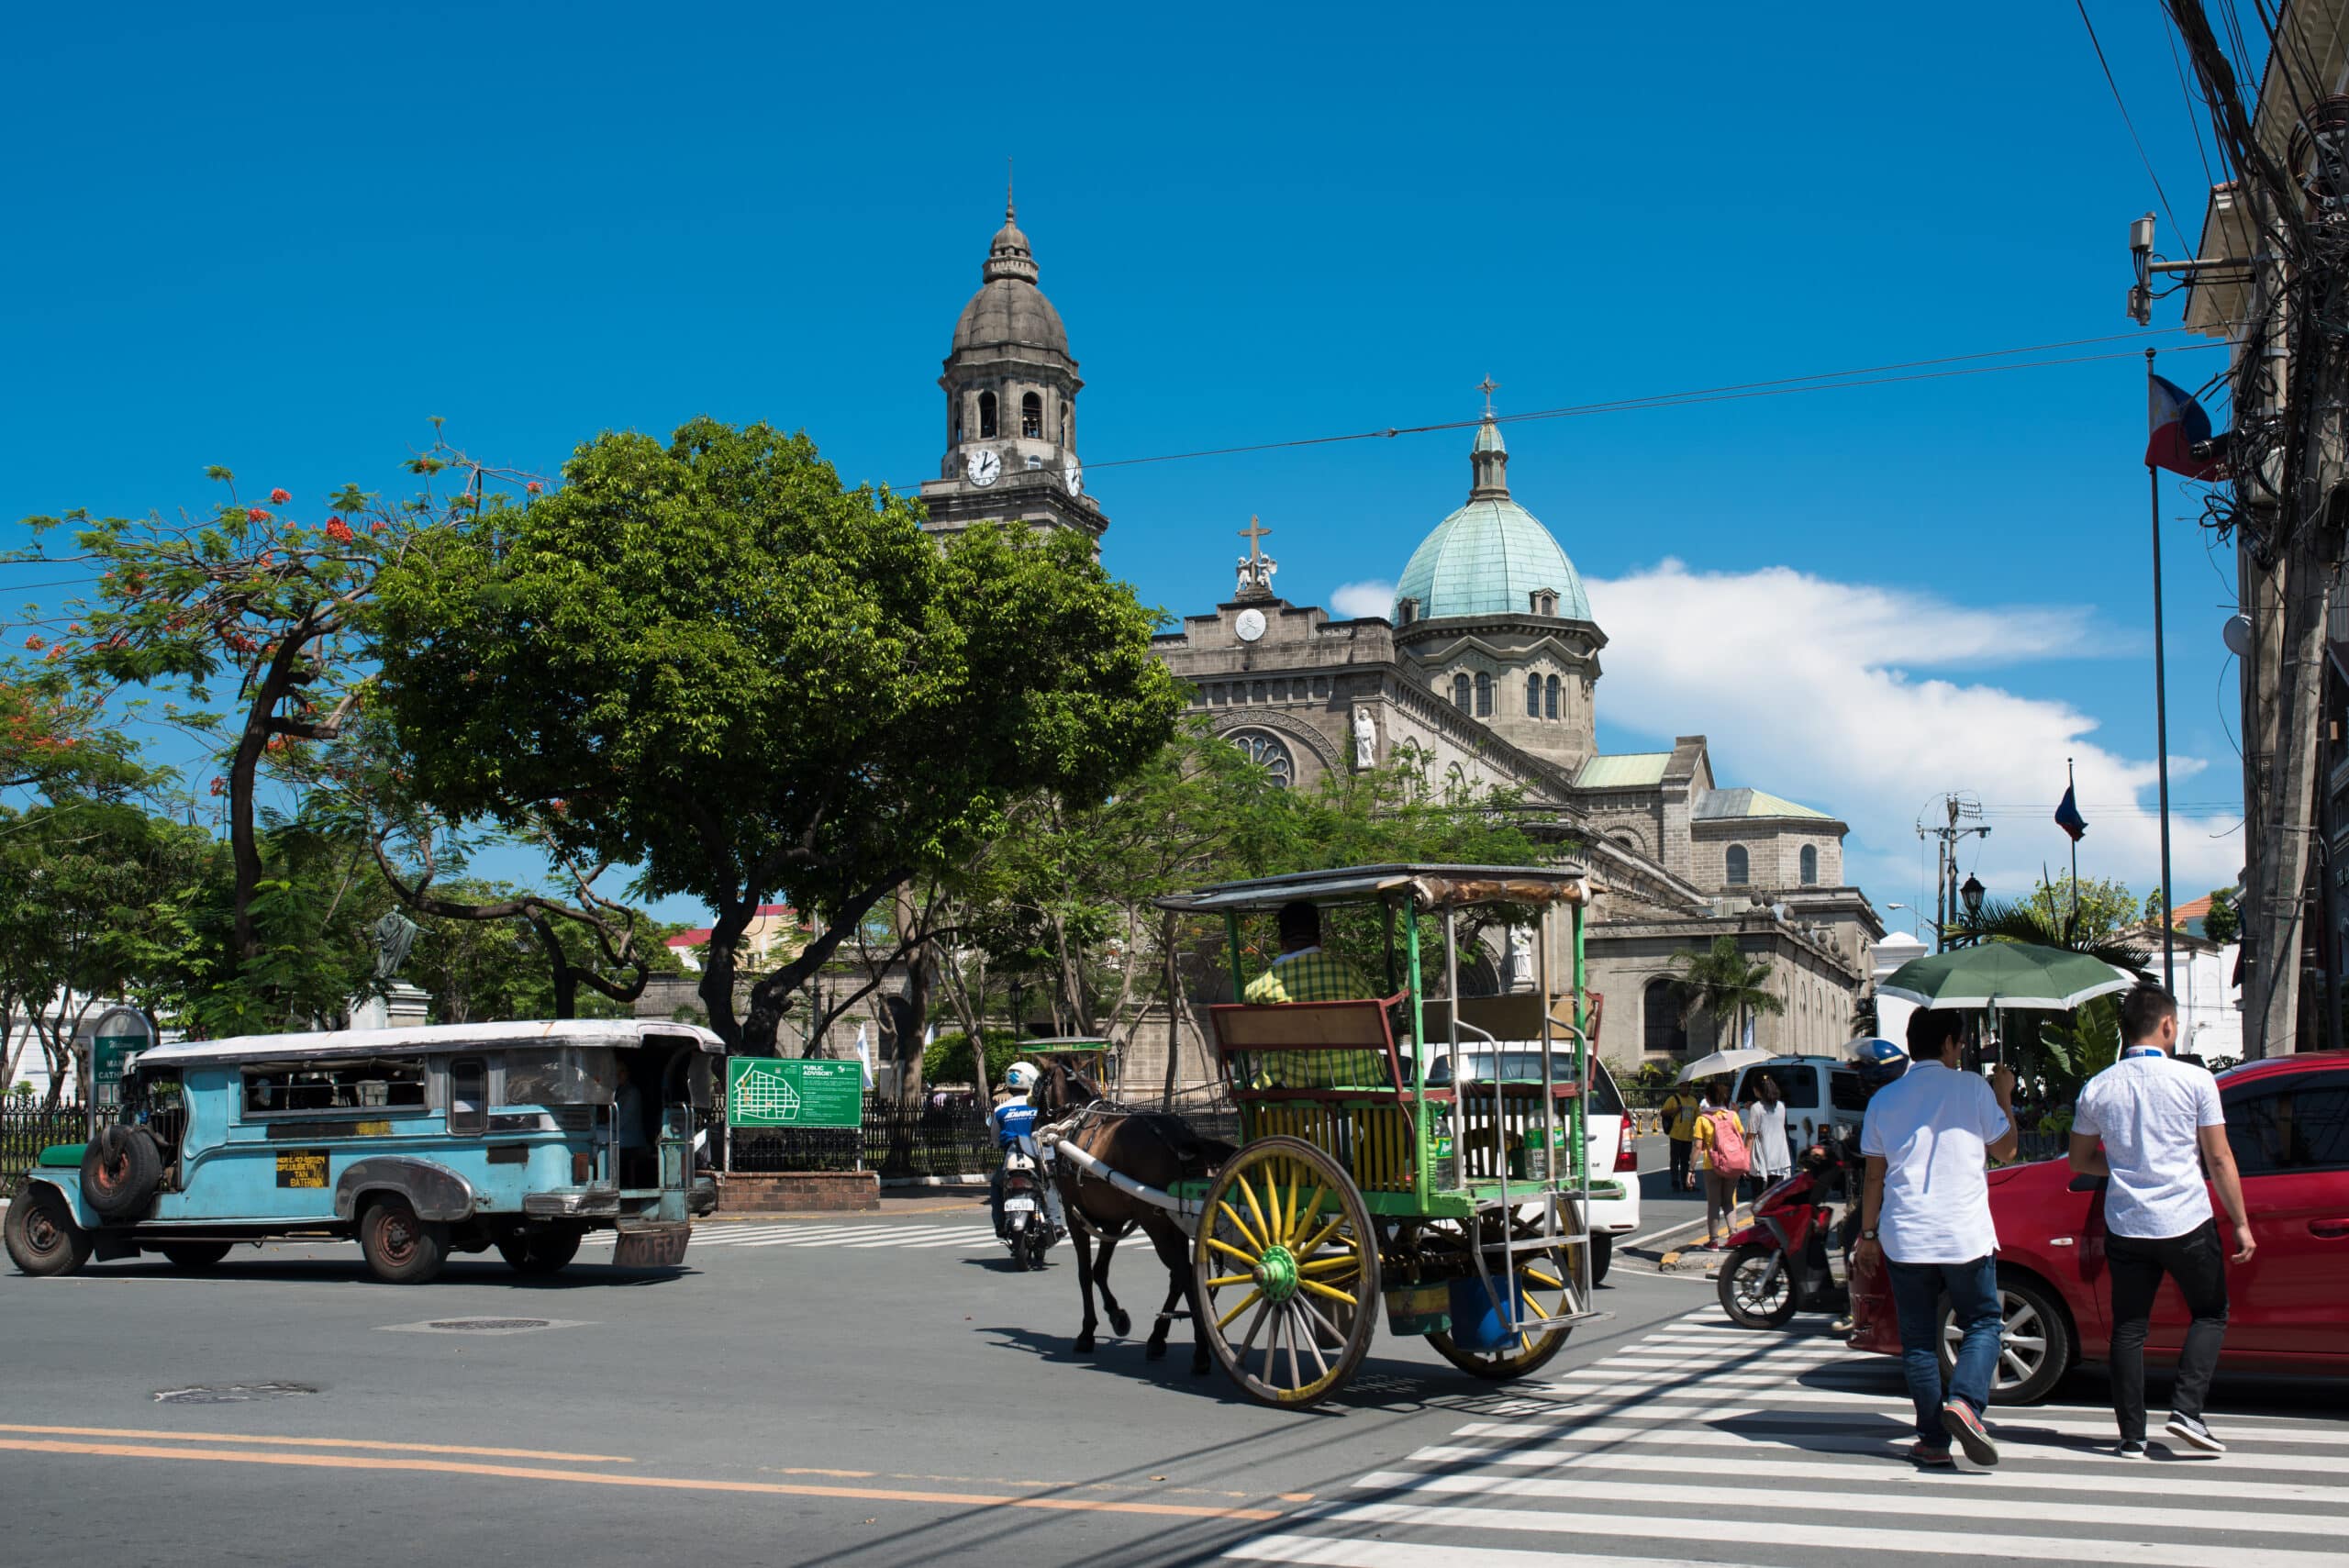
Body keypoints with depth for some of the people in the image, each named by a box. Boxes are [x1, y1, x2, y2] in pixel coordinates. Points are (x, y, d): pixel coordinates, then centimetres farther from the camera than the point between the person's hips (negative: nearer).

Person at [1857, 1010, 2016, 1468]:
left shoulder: (1884, 1099, 6)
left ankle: (1933, 1441, 5)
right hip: (1966, 1235, -2)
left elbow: (1874, 1176, 9)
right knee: (1982, 1323, 11)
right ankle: (1964, 1401, -13)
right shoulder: (1970, 1087, -2)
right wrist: (2004, 1096, 24)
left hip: (1904, 1238, 2)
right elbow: (2005, 1148, 10)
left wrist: (1868, 1233, 17)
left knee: (1918, 1338, 8)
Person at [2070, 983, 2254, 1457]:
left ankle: (2132, 1436, 9)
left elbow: (2080, 1160, 10)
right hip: (2187, 1222, -2)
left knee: (2129, 1328, 11)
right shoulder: (2194, 1080, -8)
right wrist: (2241, 1223, 2)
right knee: (2210, 1314, 17)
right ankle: (2186, 1410, 0)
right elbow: (2219, 1159, -5)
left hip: (2125, 1226, 2)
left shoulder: (2097, 1088, 0)